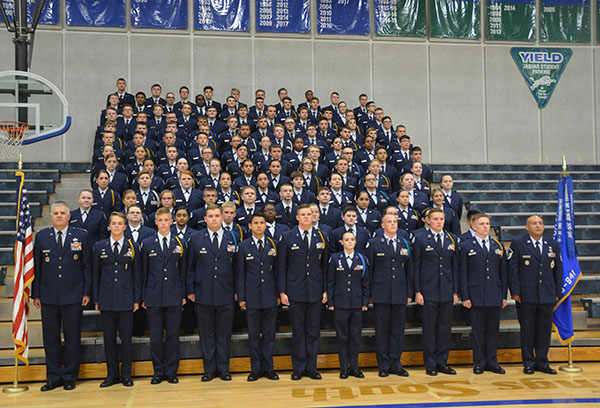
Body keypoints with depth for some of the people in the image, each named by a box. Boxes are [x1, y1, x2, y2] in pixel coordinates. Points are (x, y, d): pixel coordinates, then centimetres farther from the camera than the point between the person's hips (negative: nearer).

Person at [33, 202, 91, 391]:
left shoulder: (81, 236, 2)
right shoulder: (41, 237, 6)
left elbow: (87, 266, 3)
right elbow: (37, 267, 8)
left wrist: (87, 292, -2)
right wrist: (35, 294, 4)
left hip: (73, 297, -2)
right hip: (48, 297, 2)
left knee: (72, 339, 5)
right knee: (50, 339, 8)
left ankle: (70, 377, 17)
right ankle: (53, 377, 20)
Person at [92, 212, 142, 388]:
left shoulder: (133, 247, 5)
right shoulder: (100, 246, 6)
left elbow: (137, 274, 5)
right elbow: (96, 274, 8)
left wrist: (137, 299, 0)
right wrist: (96, 299, 3)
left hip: (126, 300, -1)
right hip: (106, 299, 1)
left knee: (126, 338, 3)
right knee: (109, 338, 6)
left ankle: (126, 374, 14)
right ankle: (112, 375, 17)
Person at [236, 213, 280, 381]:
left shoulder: (272, 245, 6)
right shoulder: (244, 246, 2)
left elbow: (276, 271, 8)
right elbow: (240, 274, 3)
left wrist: (278, 294, 4)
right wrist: (241, 297, -1)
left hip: (270, 297, 1)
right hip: (251, 296, -1)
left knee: (269, 334, 6)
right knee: (254, 334, 5)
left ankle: (268, 368, 16)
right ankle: (256, 369, 15)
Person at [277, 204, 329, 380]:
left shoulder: (321, 237, 7)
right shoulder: (287, 238, 1)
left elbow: (325, 265, 9)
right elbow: (281, 267, 1)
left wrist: (325, 290, 3)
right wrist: (282, 291, -4)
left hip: (315, 291, 2)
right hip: (295, 291, -2)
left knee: (313, 331, 7)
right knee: (298, 331, 5)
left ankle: (311, 367, 18)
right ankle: (298, 368, 16)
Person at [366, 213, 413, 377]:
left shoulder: (405, 244, 12)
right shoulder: (373, 243, 4)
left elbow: (409, 270, 13)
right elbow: (369, 269, 3)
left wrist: (409, 293, 8)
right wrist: (368, 293, -2)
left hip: (400, 294, 3)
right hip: (381, 294, -2)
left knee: (398, 330, 6)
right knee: (381, 330, 2)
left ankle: (395, 365, 15)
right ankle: (383, 366, 11)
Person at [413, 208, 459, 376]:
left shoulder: (452, 239, 9)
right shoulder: (420, 239, 0)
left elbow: (455, 266, 10)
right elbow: (416, 266, 0)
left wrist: (455, 291, 6)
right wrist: (417, 291, -6)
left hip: (447, 291, 3)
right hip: (428, 291, -3)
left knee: (445, 327, 8)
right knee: (429, 328, 2)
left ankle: (442, 362, 19)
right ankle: (430, 364, 11)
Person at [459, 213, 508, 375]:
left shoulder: (499, 246, 12)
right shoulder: (466, 246, 3)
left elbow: (504, 272, 12)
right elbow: (463, 274, -1)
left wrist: (504, 295, 6)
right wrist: (465, 296, -7)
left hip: (495, 296, 3)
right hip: (476, 295, -3)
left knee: (493, 329, 7)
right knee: (478, 330, 2)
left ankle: (492, 362, 17)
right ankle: (478, 363, 12)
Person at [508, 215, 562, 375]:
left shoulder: (553, 245, 10)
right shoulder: (518, 244, -1)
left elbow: (558, 270, 14)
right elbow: (512, 269, -4)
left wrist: (557, 292, 8)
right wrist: (515, 292, -9)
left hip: (547, 296, 3)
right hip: (526, 297, -3)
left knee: (545, 330, 8)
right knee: (527, 330, 4)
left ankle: (542, 362, 19)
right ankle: (528, 363, 15)